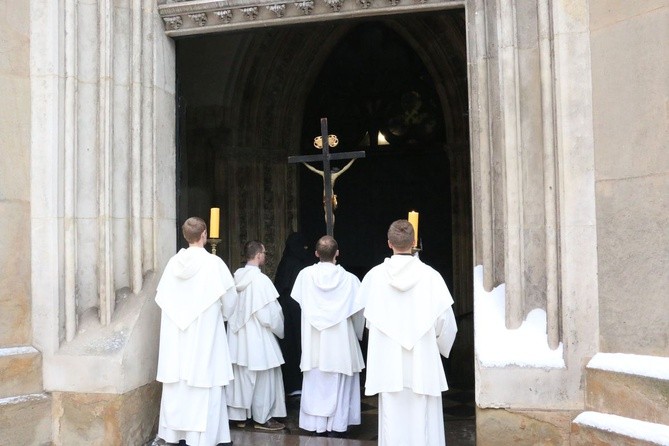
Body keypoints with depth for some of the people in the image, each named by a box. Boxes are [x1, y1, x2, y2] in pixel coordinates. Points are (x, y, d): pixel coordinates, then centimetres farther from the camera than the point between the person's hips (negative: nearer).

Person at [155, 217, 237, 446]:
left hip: (175, 335, 5)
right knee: (203, 387, 2)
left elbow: (161, 297, 6)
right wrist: (221, 313, 16)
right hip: (204, 335, -5)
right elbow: (229, 299, -4)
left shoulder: (173, 262, -2)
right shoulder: (213, 263, -13)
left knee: (177, 384, 12)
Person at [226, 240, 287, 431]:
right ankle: (263, 417, 15)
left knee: (241, 375, 15)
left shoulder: (237, 278, 0)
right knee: (263, 378, 7)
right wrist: (280, 331, -2)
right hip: (257, 337, -7)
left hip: (238, 335, 7)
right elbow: (269, 314, -18)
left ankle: (240, 415, 24)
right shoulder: (260, 279, -20)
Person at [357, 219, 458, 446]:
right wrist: (441, 346, 16)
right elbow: (445, 321, -3)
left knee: (392, 422, 8)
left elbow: (370, 321, 5)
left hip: (388, 362, 1)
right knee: (423, 420, 8)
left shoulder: (374, 276, -5)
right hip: (422, 362, -1)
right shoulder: (430, 276, -9)